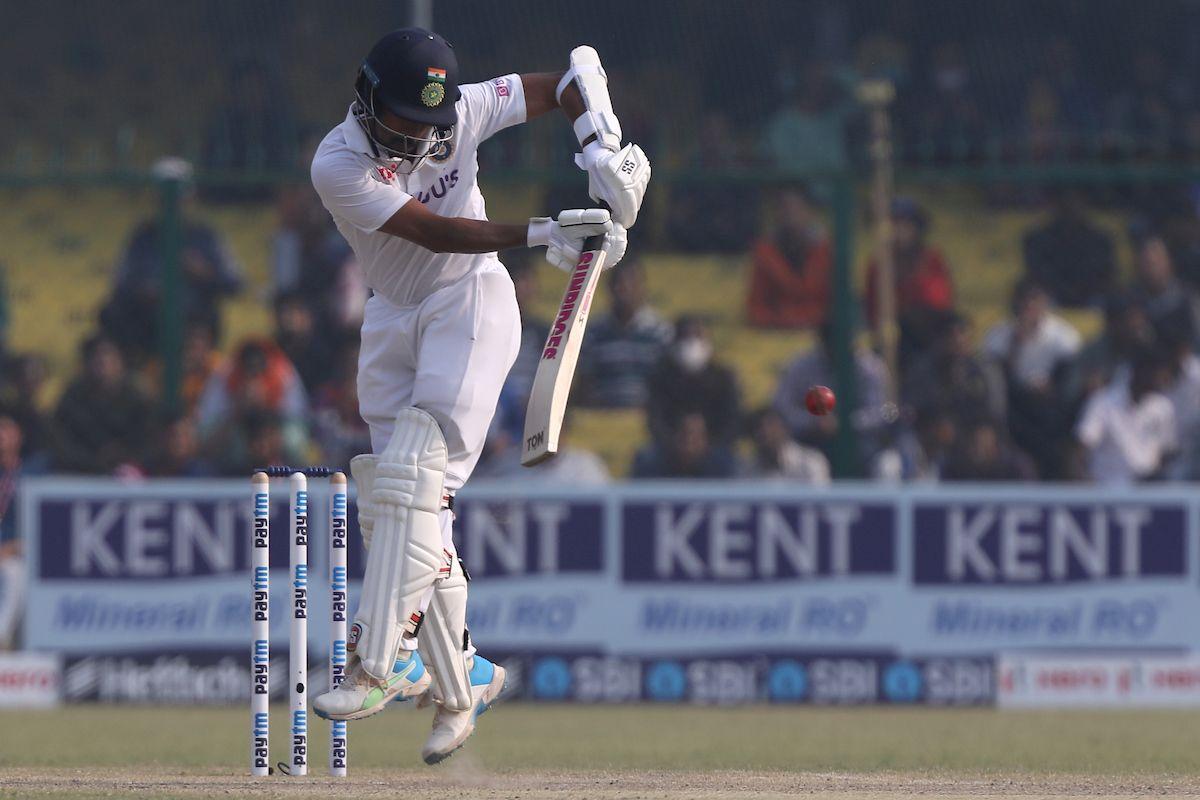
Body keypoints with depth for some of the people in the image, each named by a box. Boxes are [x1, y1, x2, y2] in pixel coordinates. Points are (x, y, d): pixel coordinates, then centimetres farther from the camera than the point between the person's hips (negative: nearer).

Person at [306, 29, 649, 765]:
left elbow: (575, 75, -3)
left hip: (471, 304, -2)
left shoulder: (464, 111, -13)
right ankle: (459, 681, 7)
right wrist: (542, 234, -37)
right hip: (393, 320, 2)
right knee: (404, 506, -1)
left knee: (413, 476, -19)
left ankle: (379, 667, -25)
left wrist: (601, 152, -20)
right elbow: (435, 233, -28)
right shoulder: (338, 166, -18)